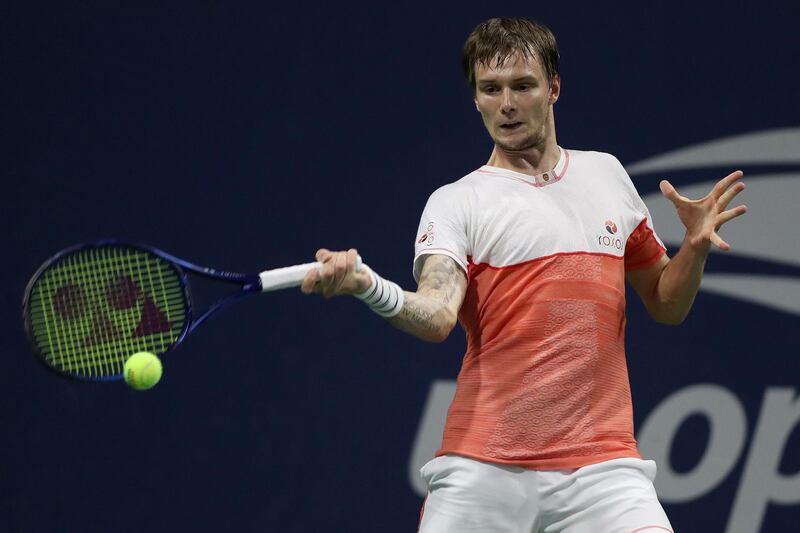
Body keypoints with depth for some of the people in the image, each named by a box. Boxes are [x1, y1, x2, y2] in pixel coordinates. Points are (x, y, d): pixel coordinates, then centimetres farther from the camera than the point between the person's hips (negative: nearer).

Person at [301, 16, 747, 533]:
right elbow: (436, 317, -16)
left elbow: (667, 306, 22)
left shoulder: (606, 174, 15)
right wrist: (369, 286, -36)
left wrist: (696, 247, 2)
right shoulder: (455, 204, 3)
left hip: (601, 466, 2)